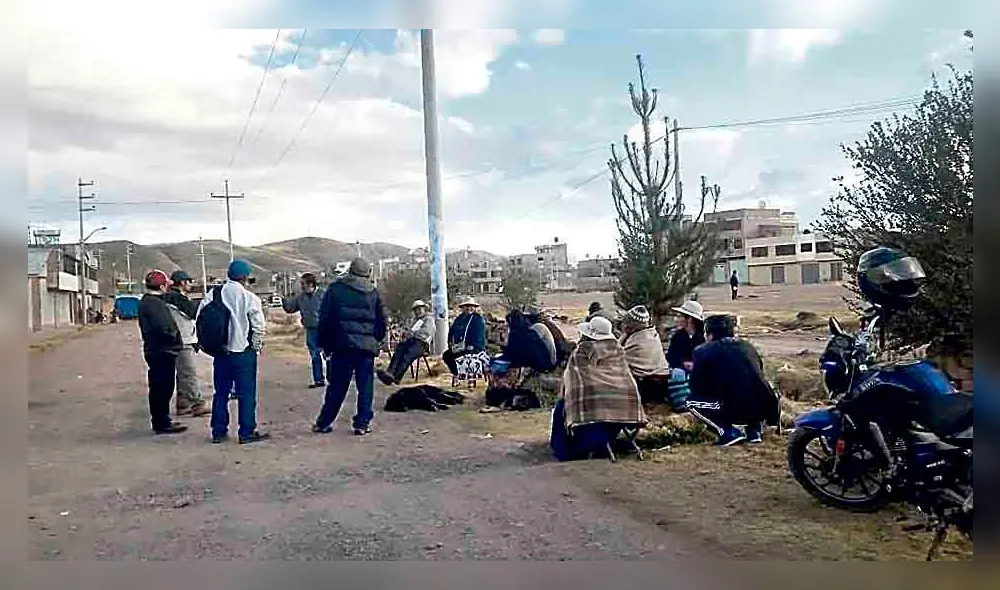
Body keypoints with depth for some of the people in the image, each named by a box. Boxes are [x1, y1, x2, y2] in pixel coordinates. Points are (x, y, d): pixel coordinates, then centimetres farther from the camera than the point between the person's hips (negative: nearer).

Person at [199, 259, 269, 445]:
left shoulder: (213, 294, 0)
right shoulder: (250, 298, -13)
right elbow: (259, 327, -13)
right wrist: (256, 346, 4)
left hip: (220, 352, 5)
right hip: (244, 353, -5)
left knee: (221, 392, 15)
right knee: (246, 393, 4)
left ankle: (218, 431, 21)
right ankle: (247, 432, 8)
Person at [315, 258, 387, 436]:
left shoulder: (335, 289, 4)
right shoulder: (373, 293, 7)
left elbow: (324, 318, 3)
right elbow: (382, 322, 10)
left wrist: (324, 344, 10)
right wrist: (377, 341, 22)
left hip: (341, 345, 0)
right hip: (367, 347, 0)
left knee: (336, 387, 8)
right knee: (365, 387, 6)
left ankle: (324, 423, 14)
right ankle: (362, 423, 7)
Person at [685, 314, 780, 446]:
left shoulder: (703, 351, 4)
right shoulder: (748, 346, 17)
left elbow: (696, 389, 9)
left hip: (734, 411, -5)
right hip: (767, 409, 5)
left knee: (691, 402, 13)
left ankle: (728, 432, 1)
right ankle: (755, 429, 18)